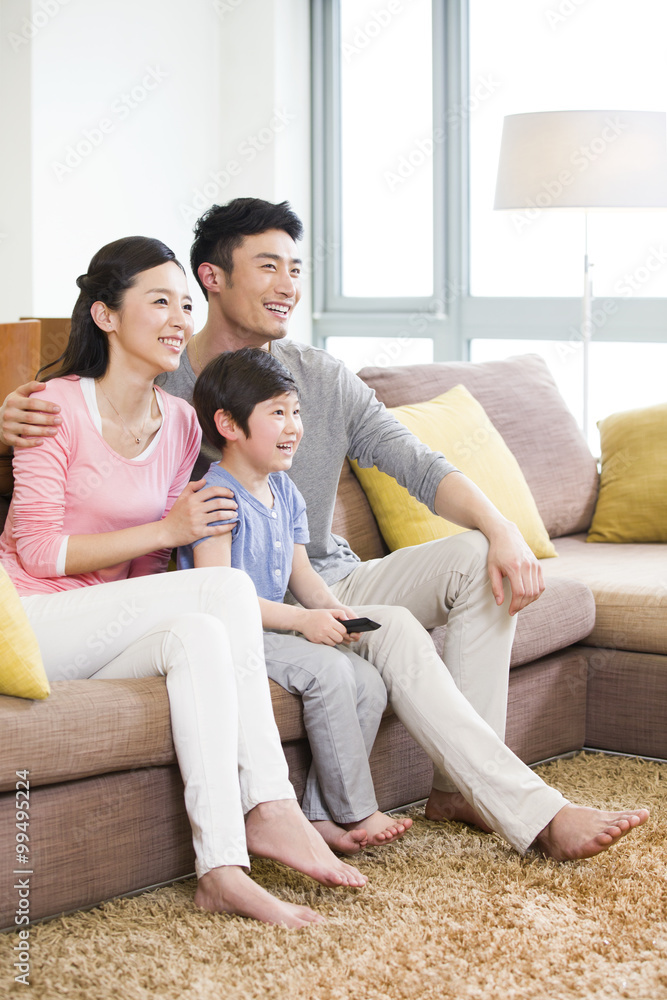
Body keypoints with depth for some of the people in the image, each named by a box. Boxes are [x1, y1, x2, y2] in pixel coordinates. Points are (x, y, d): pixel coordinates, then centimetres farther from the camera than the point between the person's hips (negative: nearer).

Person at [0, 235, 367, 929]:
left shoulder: (179, 423, 9)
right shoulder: (60, 406, -10)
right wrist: (168, 531, -15)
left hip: (110, 630, 5)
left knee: (198, 634, -29)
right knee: (228, 588, -25)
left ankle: (223, 868, -35)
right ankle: (271, 809, -25)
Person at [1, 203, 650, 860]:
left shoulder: (324, 379, 3)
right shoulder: (157, 385, -8)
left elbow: (419, 466, -4)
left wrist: (501, 529, -22)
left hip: (332, 580, 6)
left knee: (476, 558, -16)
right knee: (389, 634, -31)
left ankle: (463, 788, -14)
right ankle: (533, 816, -26)